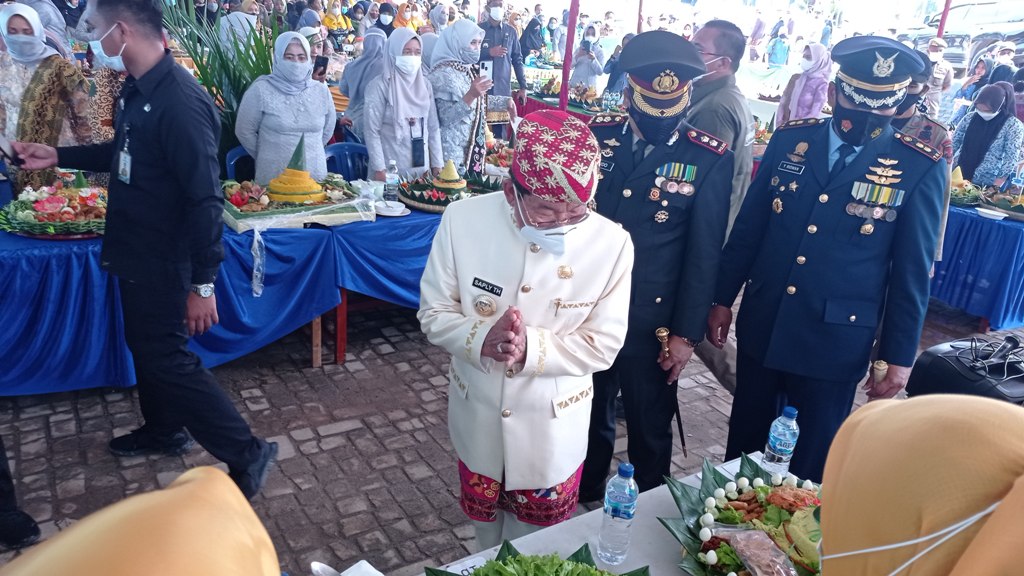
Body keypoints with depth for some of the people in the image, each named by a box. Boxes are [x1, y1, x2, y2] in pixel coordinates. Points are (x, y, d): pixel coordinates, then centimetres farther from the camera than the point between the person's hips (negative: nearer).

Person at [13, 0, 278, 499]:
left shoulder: (180, 101, -27)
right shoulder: (136, 90, 4)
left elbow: (205, 199, -28)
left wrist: (202, 284, -26)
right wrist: (58, 156, 19)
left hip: (162, 260, -10)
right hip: (136, 252, 10)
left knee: (168, 359, -2)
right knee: (145, 345, 23)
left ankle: (246, 454, 9)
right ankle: (163, 430, 45)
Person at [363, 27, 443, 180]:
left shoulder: (424, 84, 7)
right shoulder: (380, 86, -8)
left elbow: (433, 128, 9)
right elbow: (372, 131, -10)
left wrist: (437, 163, 6)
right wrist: (379, 169, -14)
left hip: (421, 167, 5)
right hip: (391, 169, -5)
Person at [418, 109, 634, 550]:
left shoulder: (612, 244, -22)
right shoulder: (462, 220, -19)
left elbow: (602, 345, -14)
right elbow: (434, 314, -10)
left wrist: (531, 348, -30)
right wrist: (482, 338, -31)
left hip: (553, 427, -1)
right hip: (477, 417, 2)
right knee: (485, 523, 29)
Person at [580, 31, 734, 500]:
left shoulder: (710, 160, -10)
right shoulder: (596, 137, -2)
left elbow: (704, 254, -7)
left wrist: (686, 334, -6)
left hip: (652, 325, -2)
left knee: (650, 433, 16)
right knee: (586, 421, 21)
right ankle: (583, 505, 44)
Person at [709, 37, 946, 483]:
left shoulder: (920, 168, -7)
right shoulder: (789, 141, 0)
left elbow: (912, 272, -4)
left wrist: (898, 356, -3)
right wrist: (723, 299, 8)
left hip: (835, 340, -2)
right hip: (761, 326, 3)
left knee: (811, 464, 12)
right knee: (744, 442, 18)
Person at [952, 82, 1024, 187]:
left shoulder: (1013, 125, -10)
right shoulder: (970, 117, 0)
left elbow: (1011, 159, -11)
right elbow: (953, 143, 5)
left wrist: (998, 183, -16)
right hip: (957, 177, 3)